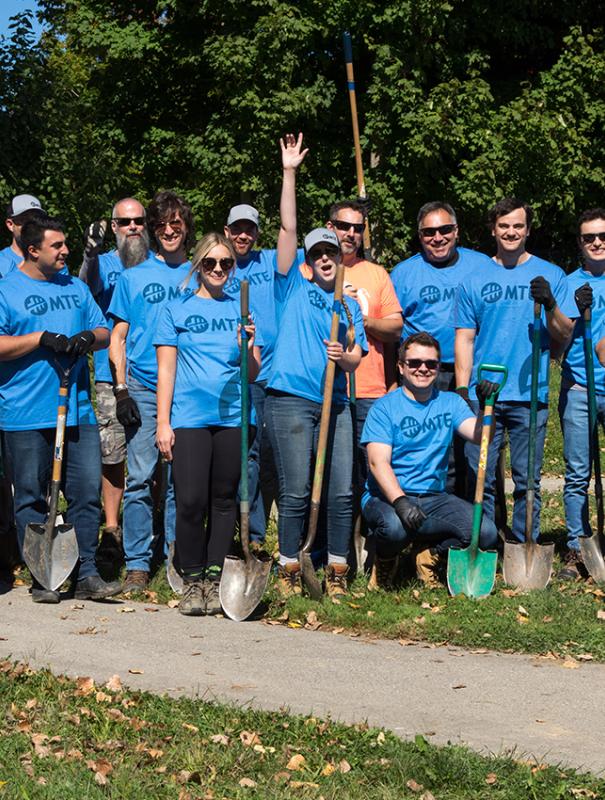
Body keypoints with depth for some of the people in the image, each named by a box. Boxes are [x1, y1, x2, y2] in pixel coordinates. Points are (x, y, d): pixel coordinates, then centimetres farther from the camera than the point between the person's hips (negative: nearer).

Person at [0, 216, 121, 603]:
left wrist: (89, 337, -5)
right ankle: (42, 579, 10)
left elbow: (104, 331, 17)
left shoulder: (75, 288, 16)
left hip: (78, 410, 4)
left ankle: (87, 574, 6)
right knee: (32, 499, 2)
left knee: (88, 493, 0)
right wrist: (41, 339, -15)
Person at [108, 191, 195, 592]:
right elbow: (118, 337, 8)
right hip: (143, 389, -1)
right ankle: (138, 563, 1)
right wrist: (121, 389, -2)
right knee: (140, 477, -4)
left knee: (180, 480, 4)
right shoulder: (133, 277, 8)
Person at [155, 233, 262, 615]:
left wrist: (248, 345, -10)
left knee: (224, 500, 5)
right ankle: (192, 581, 2)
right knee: (191, 501, -9)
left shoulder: (241, 310, 12)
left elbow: (254, 373, 11)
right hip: (189, 418, -2)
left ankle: (215, 580, 12)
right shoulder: (177, 310, 8)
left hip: (233, 417, 2)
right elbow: (166, 370, 5)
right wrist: (163, 423, -1)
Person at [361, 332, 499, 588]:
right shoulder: (385, 408, -3)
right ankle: (386, 558, -1)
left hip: (434, 497, 4)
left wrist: (485, 406, -25)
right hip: (388, 496, -4)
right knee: (395, 527, -38)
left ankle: (430, 551, 8)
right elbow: (378, 462, -15)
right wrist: (400, 501, -30)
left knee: (486, 533, -20)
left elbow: (478, 435, -5)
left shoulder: (450, 403, 11)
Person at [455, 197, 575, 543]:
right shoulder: (475, 280, 10)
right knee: (481, 478, 2)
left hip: (530, 395, -1)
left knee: (527, 480, 2)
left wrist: (550, 305, -16)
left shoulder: (550, 275, 8)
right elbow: (465, 338, 9)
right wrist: (462, 390, -1)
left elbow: (565, 336, 3)